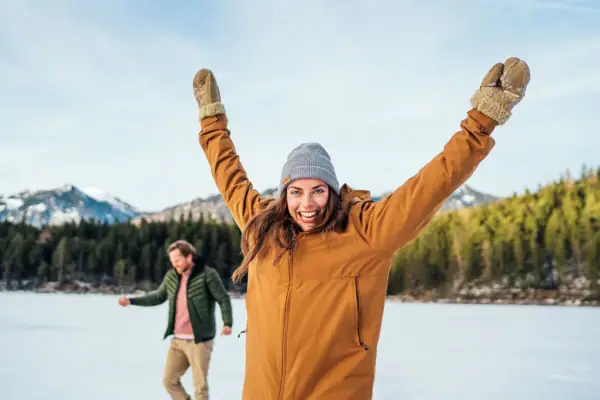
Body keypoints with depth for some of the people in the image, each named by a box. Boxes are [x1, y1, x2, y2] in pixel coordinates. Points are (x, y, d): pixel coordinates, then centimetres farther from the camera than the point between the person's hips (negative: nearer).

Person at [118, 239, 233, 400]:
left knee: (200, 385, -2)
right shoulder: (171, 276, 7)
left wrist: (227, 323, -26)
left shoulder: (207, 274, -11)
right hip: (177, 340, 6)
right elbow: (158, 297, 19)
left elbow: (224, 299, -12)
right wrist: (131, 300, 13)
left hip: (199, 340, -6)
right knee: (169, 380, 10)